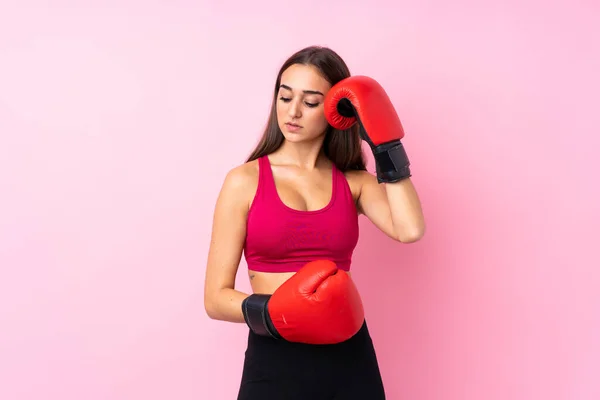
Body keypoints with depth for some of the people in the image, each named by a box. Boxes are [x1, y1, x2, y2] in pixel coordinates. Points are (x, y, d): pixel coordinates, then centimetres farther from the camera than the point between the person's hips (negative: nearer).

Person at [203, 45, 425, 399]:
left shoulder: (353, 181, 4)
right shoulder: (245, 181, -4)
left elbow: (410, 229, -17)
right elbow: (216, 297, -5)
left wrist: (384, 145, -9)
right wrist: (273, 313, -22)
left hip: (350, 358, 3)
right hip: (275, 363, -3)